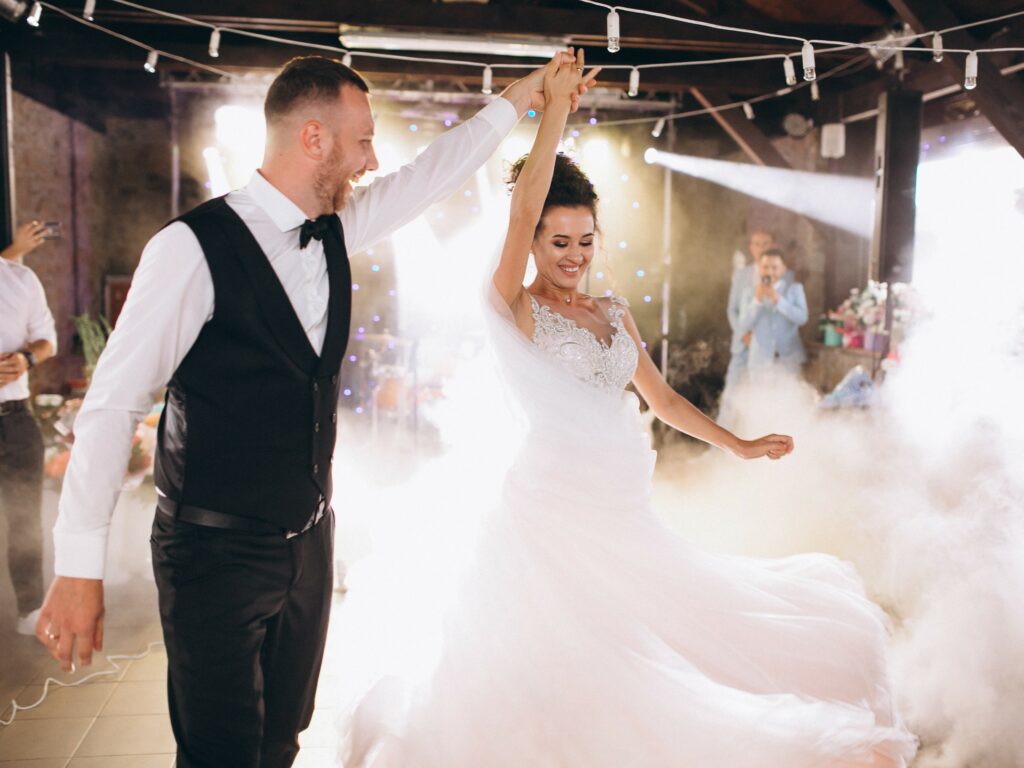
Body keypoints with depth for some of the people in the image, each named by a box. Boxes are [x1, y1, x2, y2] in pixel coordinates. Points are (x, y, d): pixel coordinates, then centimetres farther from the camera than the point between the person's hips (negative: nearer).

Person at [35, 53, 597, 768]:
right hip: (216, 552, -7)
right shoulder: (193, 247, -19)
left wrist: (519, 98, 21)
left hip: (308, 540, 7)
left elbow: (432, 173, 15)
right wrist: (80, 569, -17)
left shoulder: (335, 231, 1)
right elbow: (113, 406, -18)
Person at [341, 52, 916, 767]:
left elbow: (660, 397, 18)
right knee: (560, 666, 0)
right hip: (556, 511, -6)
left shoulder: (615, 313, 13)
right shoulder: (515, 309, -5)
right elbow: (524, 208, -17)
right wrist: (556, 106, -18)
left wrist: (738, 445, 16)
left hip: (625, 513, 6)